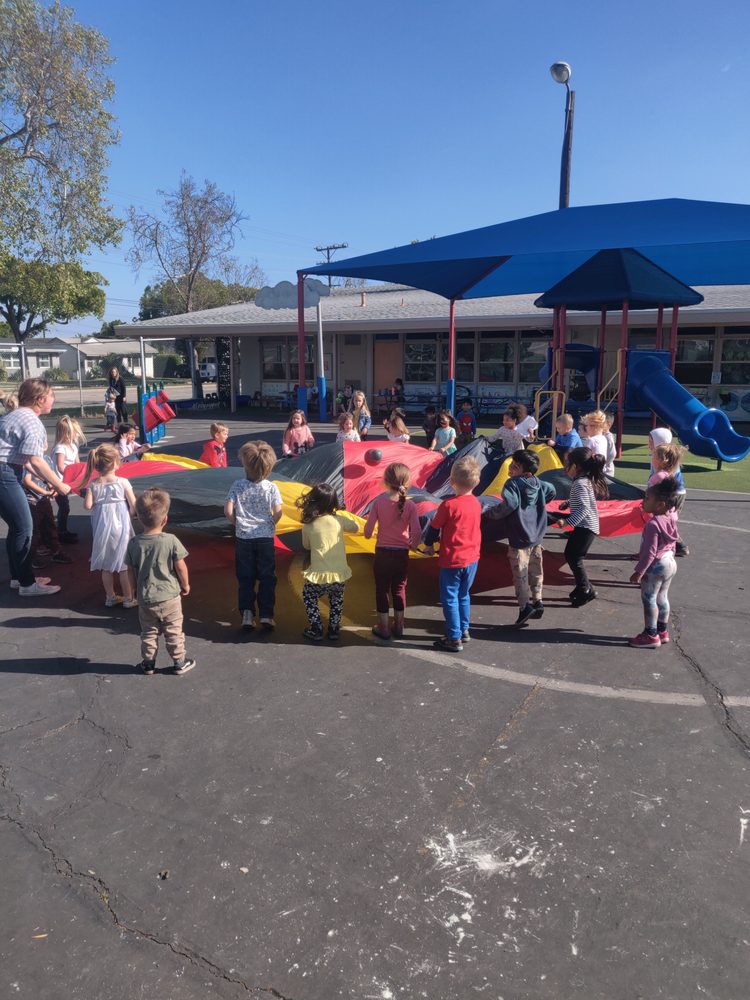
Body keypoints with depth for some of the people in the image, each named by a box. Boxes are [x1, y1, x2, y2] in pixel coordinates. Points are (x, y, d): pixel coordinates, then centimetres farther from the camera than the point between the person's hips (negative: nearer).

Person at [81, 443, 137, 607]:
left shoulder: (93, 484, -4)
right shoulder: (123, 482, -11)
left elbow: (88, 505, -8)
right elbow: (134, 507, -9)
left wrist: (100, 507, 10)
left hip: (102, 529, 3)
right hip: (121, 527, -3)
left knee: (106, 566, 15)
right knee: (124, 566, 7)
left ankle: (110, 597, 25)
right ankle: (128, 598, 15)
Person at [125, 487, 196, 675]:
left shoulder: (134, 543, -8)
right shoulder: (171, 541, -18)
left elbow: (131, 571, 0)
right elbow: (181, 567, -11)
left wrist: (136, 590, 16)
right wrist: (185, 585, 5)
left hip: (145, 598, 2)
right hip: (169, 596, -2)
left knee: (148, 632, 18)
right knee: (174, 631, 12)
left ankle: (148, 663, 27)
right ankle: (179, 662, 22)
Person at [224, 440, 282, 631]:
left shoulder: (237, 485, -8)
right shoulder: (271, 487, -9)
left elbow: (228, 511, -10)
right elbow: (278, 513, -11)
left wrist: (238, 523, 7)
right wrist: (269, 524, 8)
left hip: (243, 538, 1)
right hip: (265, 537, 0)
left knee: (245, 578, 12)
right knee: (267, 577, 9)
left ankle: (247, 613, 7)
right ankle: (266, 615, 7)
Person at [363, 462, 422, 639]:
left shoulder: (378, 502, -11)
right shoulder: (410, 505, -11)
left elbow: (367, 532, -12)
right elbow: (417, 533, -19)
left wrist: (369, 535, 11)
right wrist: (413, 545, 2)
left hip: (382, 553, -1)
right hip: (402, 554, 1)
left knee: (381, 590, 15)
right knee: (399, 590, 19)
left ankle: (384, 628, 23)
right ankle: (398, 626, 29)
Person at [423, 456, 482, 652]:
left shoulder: (449, 505, -19)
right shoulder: (476, 503, -1)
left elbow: (434, 527, -8)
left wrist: (429, 544, 10)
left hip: (452, 560, -6)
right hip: (472, 558, 6)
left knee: (450, 599, 5)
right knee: (463, 596, 22)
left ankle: (454, 639, 10)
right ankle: (464, 631, 32)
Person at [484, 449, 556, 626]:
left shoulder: (513, 483, -17)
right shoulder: (539, 483, 5)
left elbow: (509, 504, -30)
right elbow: (551, 491, 20)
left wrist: (491, 513, -17)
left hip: (519, 539, -7)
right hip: (537, 536, 7)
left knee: (520, 574, -2)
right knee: (536, 572, 17)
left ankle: (525, 606, -7)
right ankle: (537, 601, 21)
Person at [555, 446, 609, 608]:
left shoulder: (580, 484, -22)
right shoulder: (586, 480, 9)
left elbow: (584, 508, -29)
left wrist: (567, 521, -33)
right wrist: (568, 504, 12)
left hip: (585, 526, -10)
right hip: (586, 526, 10)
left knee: (574, 558, -5)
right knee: (570, 555, 15)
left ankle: (587, 591, 4)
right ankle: (582, 587, 24)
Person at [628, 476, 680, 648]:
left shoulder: (653, 524, -26)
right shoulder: (671, 519, 1)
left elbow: (649, 552, -25)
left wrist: (639, 571, -19)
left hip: (656, 566, -9)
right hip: (670, 563, 9)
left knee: (648, 599, 4)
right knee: (662, 597, 19)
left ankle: (651, 635, 11)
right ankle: (663, 631, 31)